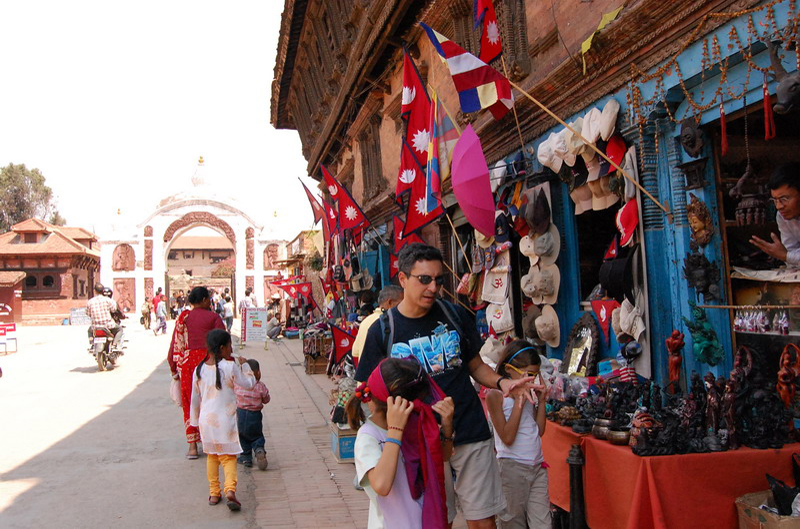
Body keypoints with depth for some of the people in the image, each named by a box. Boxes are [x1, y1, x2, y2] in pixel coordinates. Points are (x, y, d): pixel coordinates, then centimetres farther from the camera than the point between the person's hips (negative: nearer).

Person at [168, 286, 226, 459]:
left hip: (187, 362, 3)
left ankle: (192, 446, 9)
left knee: (190, 404, 10)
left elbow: (174, 344, 7)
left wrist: (173, 368, 14)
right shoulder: (213, 317, -2)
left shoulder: (183, 318, 8)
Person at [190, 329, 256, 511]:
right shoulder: (230, 366, -14)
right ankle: (230, 489, -15)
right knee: (229, 457, 4)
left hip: (206, 420, 4)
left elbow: (195, 399, 8)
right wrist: (244, 365, 11)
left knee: (212, 456, 18)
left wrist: (195, 421, 20)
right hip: (226, 420, -4)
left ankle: (214, 493, 23)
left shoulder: (199, 370, 1)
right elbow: (249, 383, -2)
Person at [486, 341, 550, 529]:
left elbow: (540, 430, 11)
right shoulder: (496, 395, -11)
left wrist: (541, 401, 2)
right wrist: (519, 402, -19)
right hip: (513, 467, -5)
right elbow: (507, 438, -18)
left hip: (538, 466, 6)